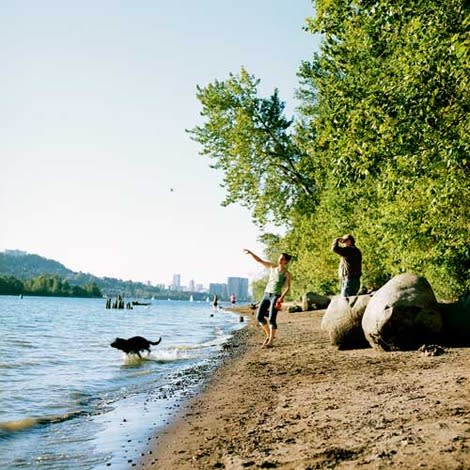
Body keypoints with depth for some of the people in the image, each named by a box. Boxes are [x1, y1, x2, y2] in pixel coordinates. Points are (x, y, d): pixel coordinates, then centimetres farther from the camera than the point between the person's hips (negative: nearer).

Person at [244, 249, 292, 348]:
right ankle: (268, 335, 20)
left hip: (276, 296, -5)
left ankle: (271, 341, -5)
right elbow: (259, 260, 9)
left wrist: (282, 297, -25)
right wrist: (250, 253, -2)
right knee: (259, 317, 1)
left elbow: (288, 288, -10)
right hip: (266, 295, 5)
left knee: (272, 319, -12)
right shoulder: (272, 267, 9)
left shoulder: (287, 274, -4)